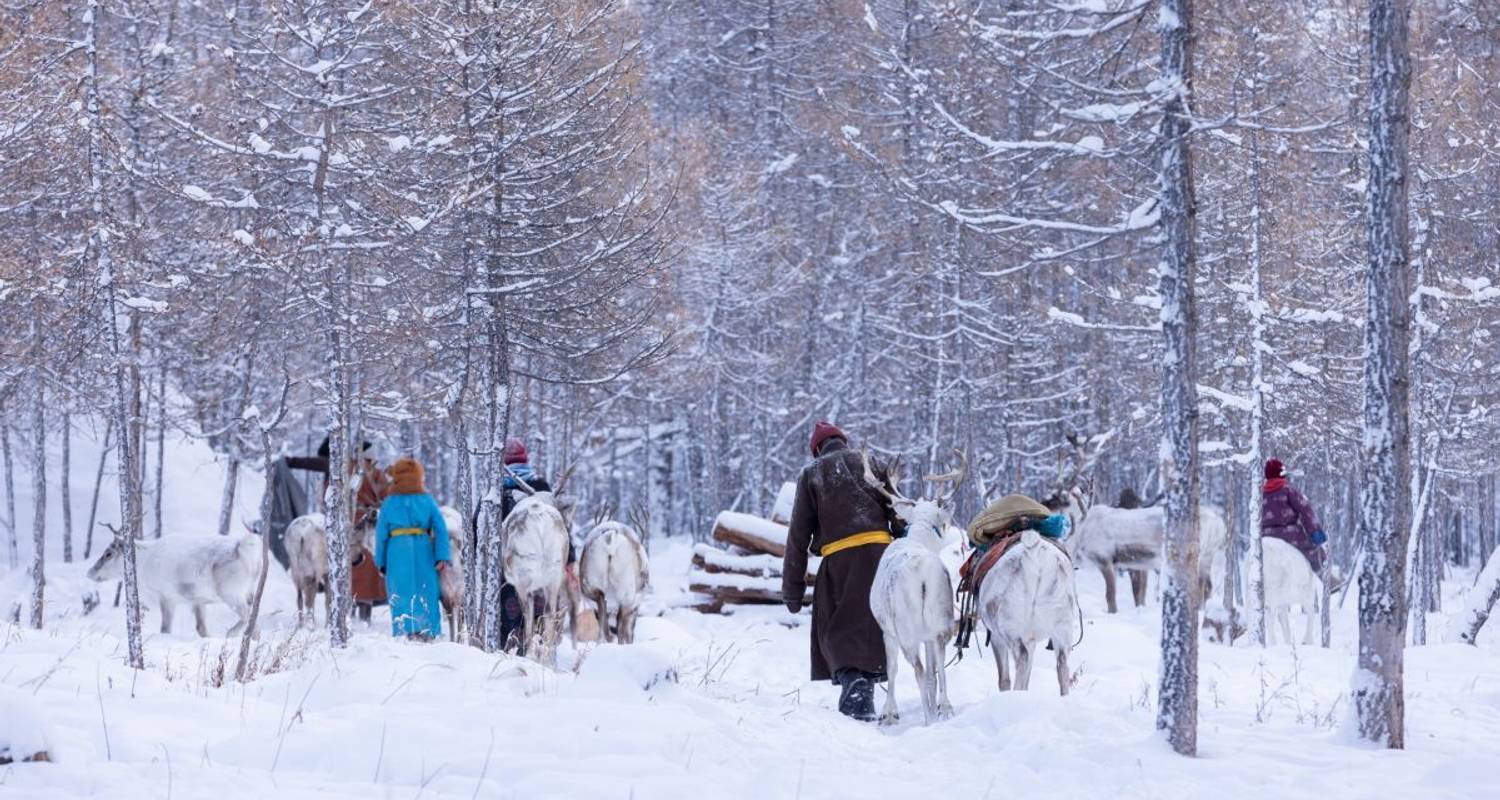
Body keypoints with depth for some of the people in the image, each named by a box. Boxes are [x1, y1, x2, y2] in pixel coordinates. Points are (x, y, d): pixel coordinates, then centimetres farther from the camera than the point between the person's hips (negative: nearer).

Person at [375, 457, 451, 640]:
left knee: (401, 593, 4)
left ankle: (405, 632, 0)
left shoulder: (389, 503, 3)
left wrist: (381, 562, 11)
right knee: (426, 591, 7)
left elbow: (381, 534, 4)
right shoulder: (427, 500, 4)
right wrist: (443, 557, -4)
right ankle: (428, 631, 5)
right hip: (423, 550, 1)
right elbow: (441, 529, -2)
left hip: (397, 552, -1)